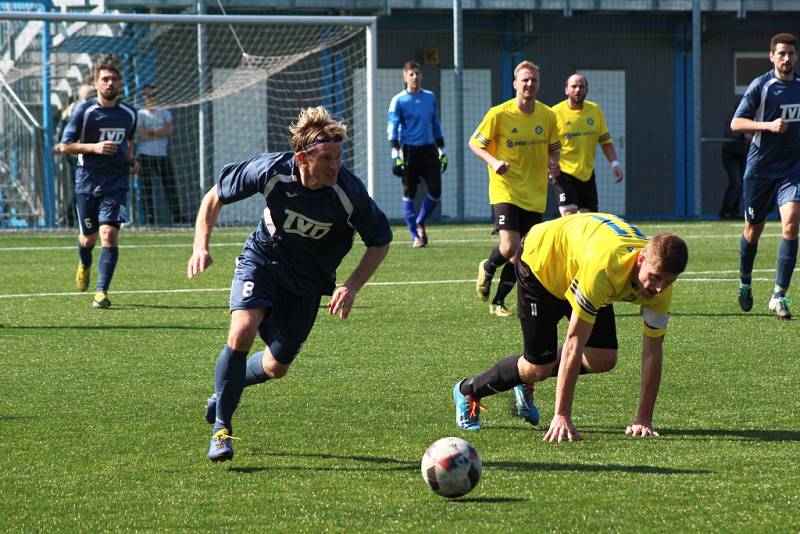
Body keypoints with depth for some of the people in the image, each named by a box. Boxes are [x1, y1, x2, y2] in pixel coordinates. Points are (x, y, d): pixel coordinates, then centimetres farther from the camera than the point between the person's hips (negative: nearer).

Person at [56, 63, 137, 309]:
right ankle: (84, 265, 48)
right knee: (89, 237, 12)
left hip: (116, 182, 1)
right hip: (87, 180, -1)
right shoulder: (84, 111, -6)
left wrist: (130, 159, 6)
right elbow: (64, 146, -7)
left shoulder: (129, 114, 6)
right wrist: (94, 147, -19)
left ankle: (101, 292, -15)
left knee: (109, 234, -16)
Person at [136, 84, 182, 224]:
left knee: (170, 187, -2)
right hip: (145, 155, -3)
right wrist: (160, 133, -5)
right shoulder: (140, 114, 3)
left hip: (163, 155, 3)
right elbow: (142, 134, -12)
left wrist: (151, 132, -9)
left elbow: (169, 130, -3)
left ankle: (177, 217, -2)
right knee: (147, 189, -3)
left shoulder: (164, 112, 12)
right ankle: (150, 220, -1)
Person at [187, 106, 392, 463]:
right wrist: (201, 246, -21)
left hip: (307, 279, 2)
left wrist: (352, 287, -23)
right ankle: (221, 427, -11)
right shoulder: (271, 171, -27)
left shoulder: (349, 193, -28)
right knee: (242, 332, -26)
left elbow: (380, 241, -11)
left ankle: (226, 389, 41)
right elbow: (215, 196, -9)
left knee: (276, 367, 7)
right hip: (262, 259, -1)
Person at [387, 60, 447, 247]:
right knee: (409, 193, 0)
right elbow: (393, 128, -6)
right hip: (409, 151, -4)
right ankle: (415, 235, 6)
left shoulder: (430, 97, 10)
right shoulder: (398, 101, -3)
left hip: (429, 150, 4)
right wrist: (395, 154, -15)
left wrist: (442, 151, 16)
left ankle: (419, 223, 20)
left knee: (435, 190, -3)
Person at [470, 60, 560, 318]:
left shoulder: (547, 116, 3)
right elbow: (474, 143, -1)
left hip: (535, 195, 4)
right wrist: (494, 162, -18)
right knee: (509, 247, -18)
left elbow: (553, 148, 17)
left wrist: (553, 163, -5)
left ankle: (498, 302, 19)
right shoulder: (499, 114, -10)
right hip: (506, 191, -4)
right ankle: (488, 268, 16)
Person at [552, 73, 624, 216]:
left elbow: (605, 141, 11)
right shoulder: (556, 113, -7)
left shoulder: (595, 110, 7)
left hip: (587, 174, 5)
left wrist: (614, 163, 0)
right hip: (564, 173, -5)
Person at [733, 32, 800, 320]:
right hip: (760, 168, -2)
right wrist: (769, 126, -22)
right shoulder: (760, 86, -6)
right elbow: (736, 123, -10)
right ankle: (745, 283, 36)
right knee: (753, 229, 10)